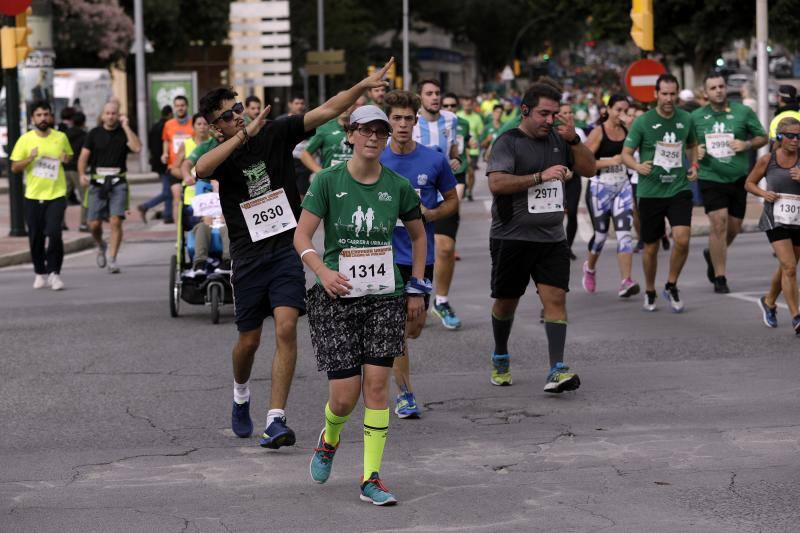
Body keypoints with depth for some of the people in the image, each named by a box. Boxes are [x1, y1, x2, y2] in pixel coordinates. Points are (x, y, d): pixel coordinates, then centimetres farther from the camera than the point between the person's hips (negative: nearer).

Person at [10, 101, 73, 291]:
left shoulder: (61, 138, 4)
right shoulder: (25, 140, 0)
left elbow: (69, 157, 20)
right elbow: (14, 167, 1)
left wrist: (66, 159, -4)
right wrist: (30, 158, -17)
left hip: (56, 194, -1)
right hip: (33, 196, 1)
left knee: (54, 234, -14)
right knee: (35, 237, 6)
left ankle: (54, 273, -5)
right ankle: (40, 273, 21)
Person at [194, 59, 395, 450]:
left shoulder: (276, 133, 1)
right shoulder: (220, 154, -3)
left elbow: (326, 111, -5)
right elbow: (201, 169, -28)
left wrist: (364, 86, -17)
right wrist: (245, 134, -29)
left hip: (286, 248, 0)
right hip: (248, 254, 0)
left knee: (286, 329, -15)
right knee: (249, 340, 8)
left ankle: (276, 420, -16)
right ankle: (241, 396, 40)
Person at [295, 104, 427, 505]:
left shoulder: (398, 186, 3)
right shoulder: (329, 181, -4)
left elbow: (418, 235, 17)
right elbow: (301, 236, -4)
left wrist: (416, 289, 13)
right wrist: (323, 270, -22)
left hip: (385, 296, 2)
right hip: (337, 296, -2)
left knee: (377, 384, -6)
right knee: (344, 393, -4)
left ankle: (372, 479, 1)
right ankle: (329, 439, 31)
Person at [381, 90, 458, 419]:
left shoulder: (434, 160, -2)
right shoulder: (375, 161, -2)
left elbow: (452, 200, 9)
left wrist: (431, 214, -10)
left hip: (421, 253, 1)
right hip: (388, 253, -1)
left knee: (415, 326, 7)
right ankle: (405, 394, 6)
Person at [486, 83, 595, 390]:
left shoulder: (558, 140, 10)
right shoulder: (508, 142, -7)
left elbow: (589, 169, 9)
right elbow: (496, 183, -21)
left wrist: (574, 140, -6)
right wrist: (541, 176, -25)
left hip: (552, 238, 4)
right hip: (512, 236, -4)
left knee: (556, 298, -10)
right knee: (506, 301, 10)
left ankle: (556, 371, -16)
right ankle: (500, 358, 35)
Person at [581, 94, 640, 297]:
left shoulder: (627, 130, 6)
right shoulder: (598, 132, -8)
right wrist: (610, 161, -20)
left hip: (623, 186, 3)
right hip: (600, 187, -3)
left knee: (624, 232, -9)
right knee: (601, 233, 8)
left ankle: (625, 282, -15)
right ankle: (590, 267, 38)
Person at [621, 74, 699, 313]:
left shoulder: (686, 119, 5)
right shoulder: (643, 122, -5)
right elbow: (626, 154, -4)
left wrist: (693, 165, 5)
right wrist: (637, 166, -24)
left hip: (679, 189, 1)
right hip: (650, 192, -1)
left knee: (682, 239, -17)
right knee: (651, 247, 6)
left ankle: (671, 286, 5)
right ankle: (649, 292, 28)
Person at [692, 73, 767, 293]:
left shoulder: (743, 112, 0)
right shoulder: (696, 116, 3)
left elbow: (762, 137, 7)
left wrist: (746, 145, -12)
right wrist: (695, 152, -7)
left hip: (738, 179, 2)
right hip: (711, 178, -2)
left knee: (734, 227, 8)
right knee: (719, 224, -13)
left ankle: (712, 254, 39)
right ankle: (719, 278, -5)